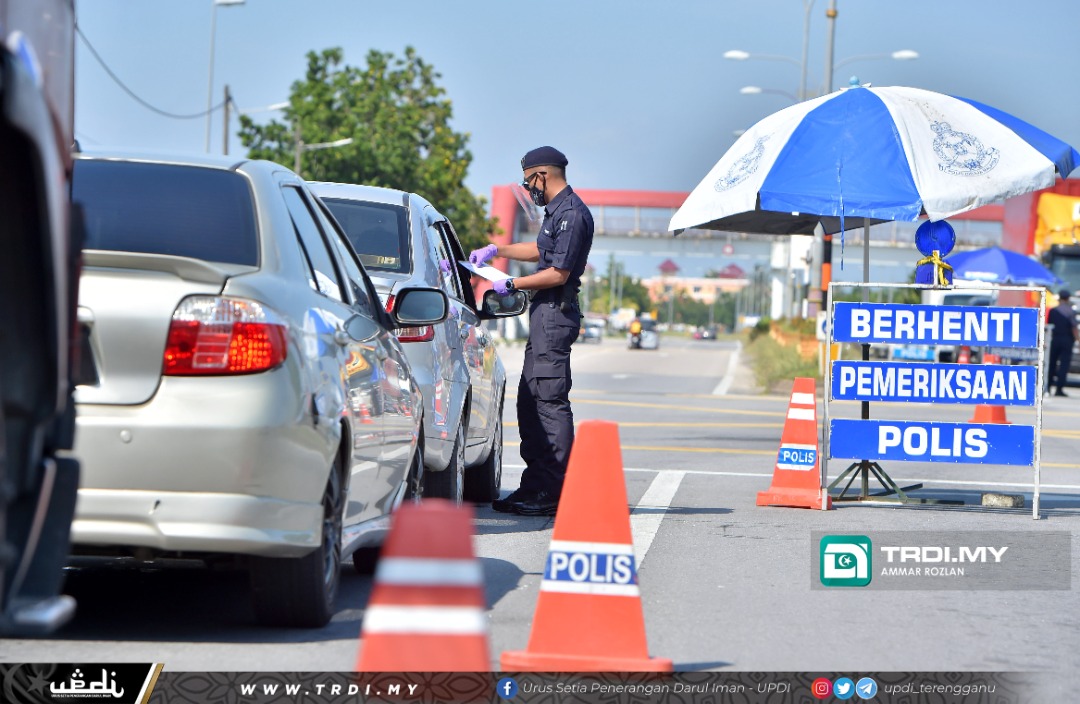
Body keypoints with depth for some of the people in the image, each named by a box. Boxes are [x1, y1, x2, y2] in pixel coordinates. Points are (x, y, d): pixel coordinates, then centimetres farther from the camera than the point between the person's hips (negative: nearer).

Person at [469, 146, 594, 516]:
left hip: (555, 312, -11)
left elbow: (558, 273, -19)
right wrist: (497, 249, 30)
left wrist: (512, 284, -11)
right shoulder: (558, 211, 18)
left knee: (550, 399, -12)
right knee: (530, 399, 11)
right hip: (545, 312, 11)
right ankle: (535, 486, 15)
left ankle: (552, 493, -13)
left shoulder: (571, 214, -15)